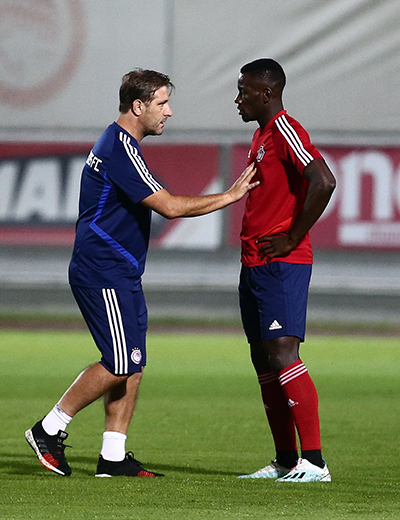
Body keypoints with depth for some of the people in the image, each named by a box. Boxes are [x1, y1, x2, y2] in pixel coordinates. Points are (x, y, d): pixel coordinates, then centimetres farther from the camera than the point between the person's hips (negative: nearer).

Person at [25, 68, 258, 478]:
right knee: (119, 364, -11)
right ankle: (48, 430, -2)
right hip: (104, 274, -10)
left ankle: (113, 457, 6)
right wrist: (230, 196, -14)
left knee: (132, 366, 6)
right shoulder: (120, 149, -17)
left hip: (121, 275, 10)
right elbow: (169, 207, -21)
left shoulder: (115, 144, 17)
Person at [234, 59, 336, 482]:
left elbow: (323, 182, -25)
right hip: (255, 265, 10)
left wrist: (293, 238, -19)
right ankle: (285, 461, 14)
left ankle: (314, 462, -16)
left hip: (282, 264, -10)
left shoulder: (285, 131, -12)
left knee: (282, 354, -16)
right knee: (263, 361, 10)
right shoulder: (262, 135, 19)